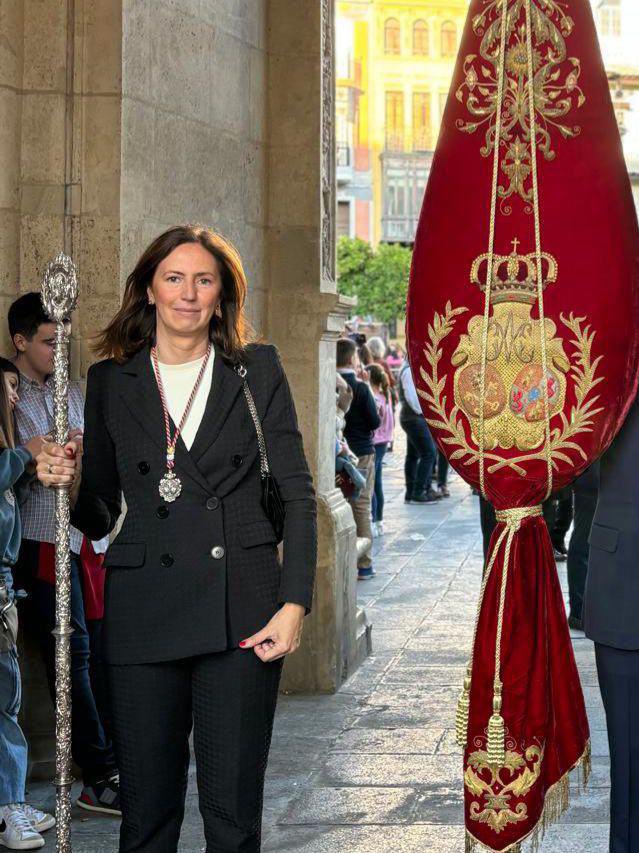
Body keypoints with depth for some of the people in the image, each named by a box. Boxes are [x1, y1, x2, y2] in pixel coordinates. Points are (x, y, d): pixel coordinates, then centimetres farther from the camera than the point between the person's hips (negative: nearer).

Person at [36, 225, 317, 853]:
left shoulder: (256, 369, 8)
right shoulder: (110, 380, 10)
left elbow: (297, 494, 5)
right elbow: (98, 517, 14)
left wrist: (294, 604, -5)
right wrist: (69, 484, -8)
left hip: (240, 611, -1)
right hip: (143, 608, 1)